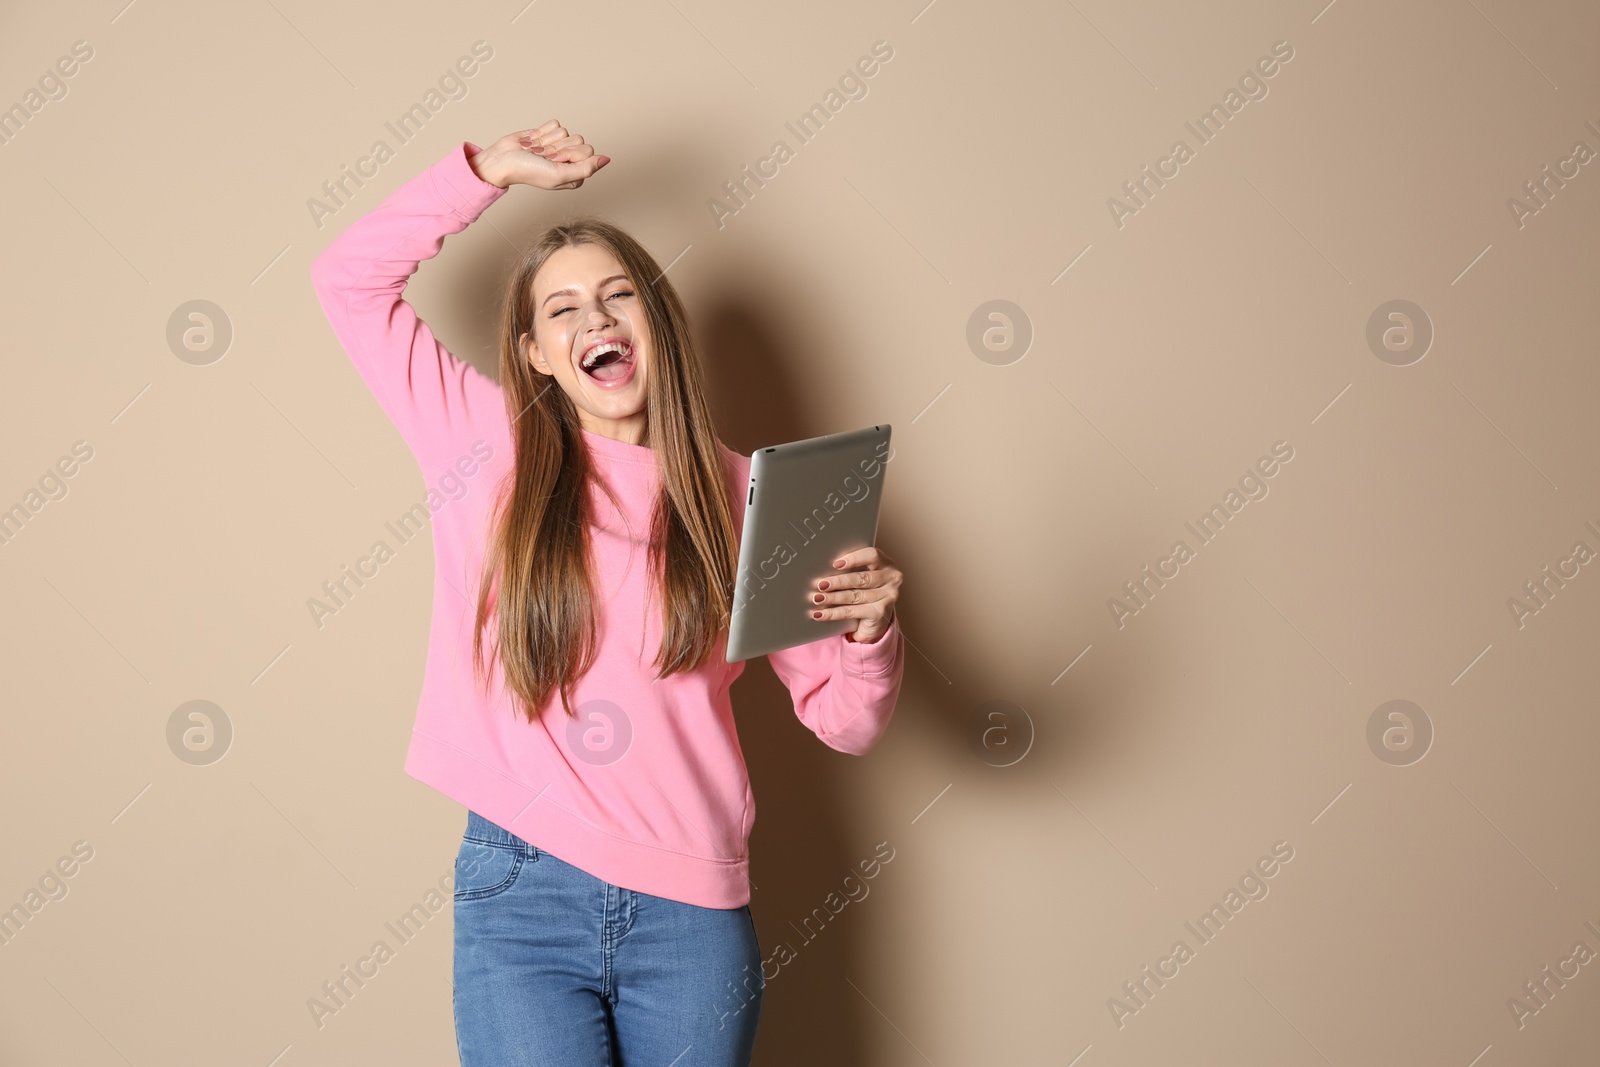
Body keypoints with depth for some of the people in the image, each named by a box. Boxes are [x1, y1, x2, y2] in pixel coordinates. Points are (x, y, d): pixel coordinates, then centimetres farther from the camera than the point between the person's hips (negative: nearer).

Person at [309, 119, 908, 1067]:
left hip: (692, 912, 1)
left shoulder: (738, 494, 3)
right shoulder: (489, 447, 4)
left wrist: (871, 629, -17)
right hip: (521, 895, -1)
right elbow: (350, 278, 6)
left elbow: (847, 723, 3)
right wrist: (492, 169, 5)